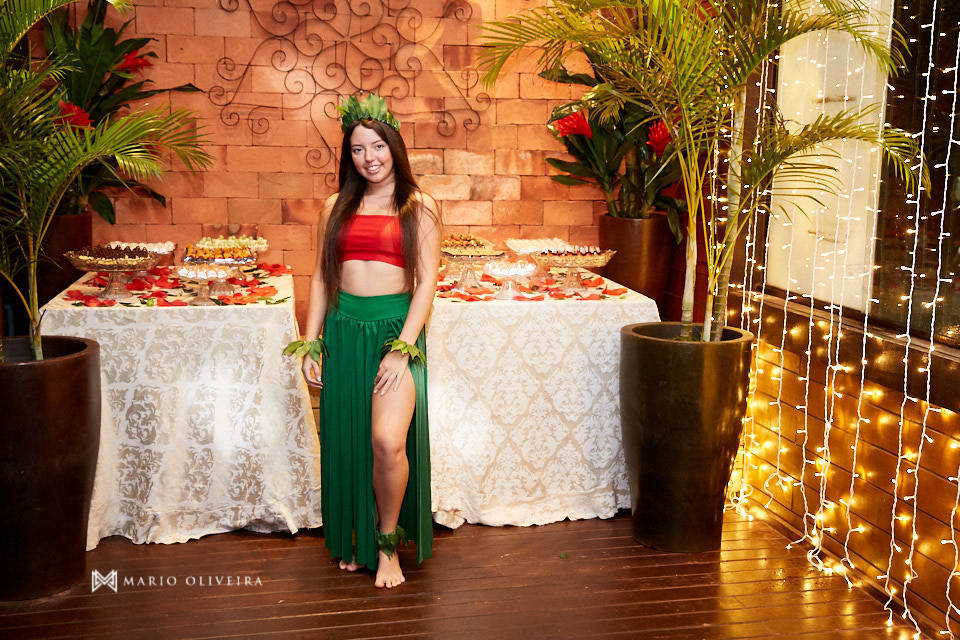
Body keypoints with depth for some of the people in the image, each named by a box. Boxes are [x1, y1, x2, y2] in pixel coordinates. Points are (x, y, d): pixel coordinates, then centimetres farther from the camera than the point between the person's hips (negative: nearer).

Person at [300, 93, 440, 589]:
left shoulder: (419, 207, 2)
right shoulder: (336, 208, 11)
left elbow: (427, 282, -3)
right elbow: (321, 279, 14)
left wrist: (403, 347, -12)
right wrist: (311, 343, 7)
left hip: (395, 326, -4)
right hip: (344, 329, 4)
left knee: (387, 440, -20)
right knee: (345, 441, 8)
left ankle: (387, 543, 4)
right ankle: (354, 541, 30)